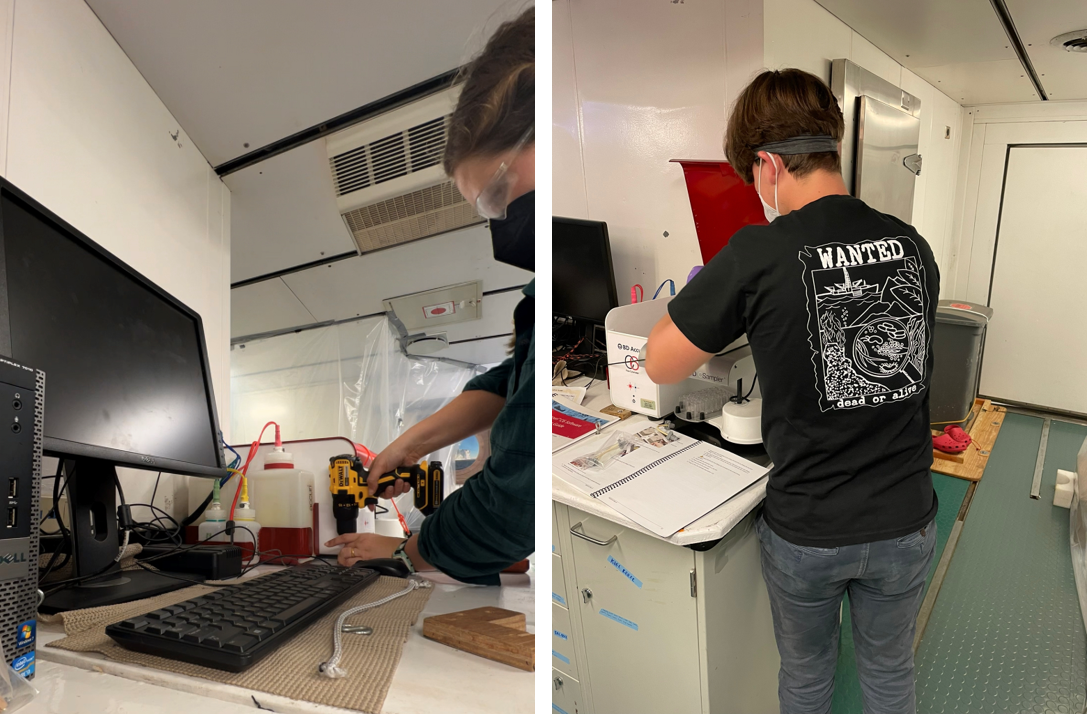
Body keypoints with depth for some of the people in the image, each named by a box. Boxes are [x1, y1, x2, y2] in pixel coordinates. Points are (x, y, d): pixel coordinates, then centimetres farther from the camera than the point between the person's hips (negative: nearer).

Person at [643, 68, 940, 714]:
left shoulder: (759, 255, -22)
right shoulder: (914, 246, -6)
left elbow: (660, 366, -13)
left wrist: (712, 299, 4)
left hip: (805, 533, -3)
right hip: (903, 524, 4)